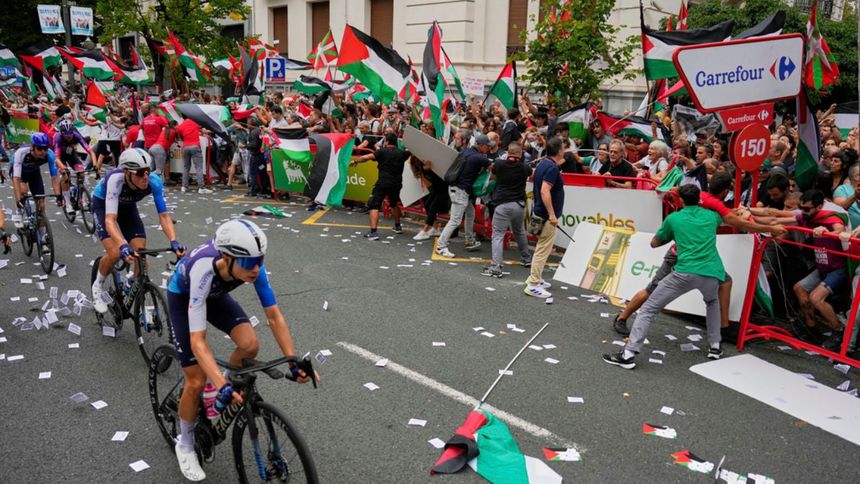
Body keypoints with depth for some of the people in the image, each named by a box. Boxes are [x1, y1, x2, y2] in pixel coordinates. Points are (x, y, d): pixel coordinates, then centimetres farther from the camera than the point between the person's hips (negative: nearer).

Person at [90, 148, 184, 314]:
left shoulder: (154, 181, -31)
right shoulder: (116, 179, -40)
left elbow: (164, 215, -27)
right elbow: (110, 219, -46)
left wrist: (173, 241, -43)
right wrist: (124, 246, -62)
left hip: (127, 206, 3)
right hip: (103, 204, -3)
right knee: (115, 253, -20)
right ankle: (98, 286, 11)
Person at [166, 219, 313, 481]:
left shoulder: (252, 265, -32)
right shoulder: (203, 270, -43)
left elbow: (274, 316, -23)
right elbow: (198, 340, -43)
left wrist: (294, 361, -31)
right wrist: (222, 386, -53)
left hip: (216, 295, 4)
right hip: (182, 296, -4)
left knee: (250, 345, -22)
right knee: (197, 381, -7)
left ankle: (229, 383, 11)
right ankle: (185, 444, 18)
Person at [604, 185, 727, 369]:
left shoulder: (673, 218, 12)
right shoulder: (711, 215, 20)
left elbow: (654, 243, 25)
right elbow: (721, 218, 48)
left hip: (685, 272, -4)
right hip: (711, 273, 4)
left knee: (649, 309, 3)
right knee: (712, 302, 38)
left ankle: (628, 355, -6)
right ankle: (715, 346, 34)